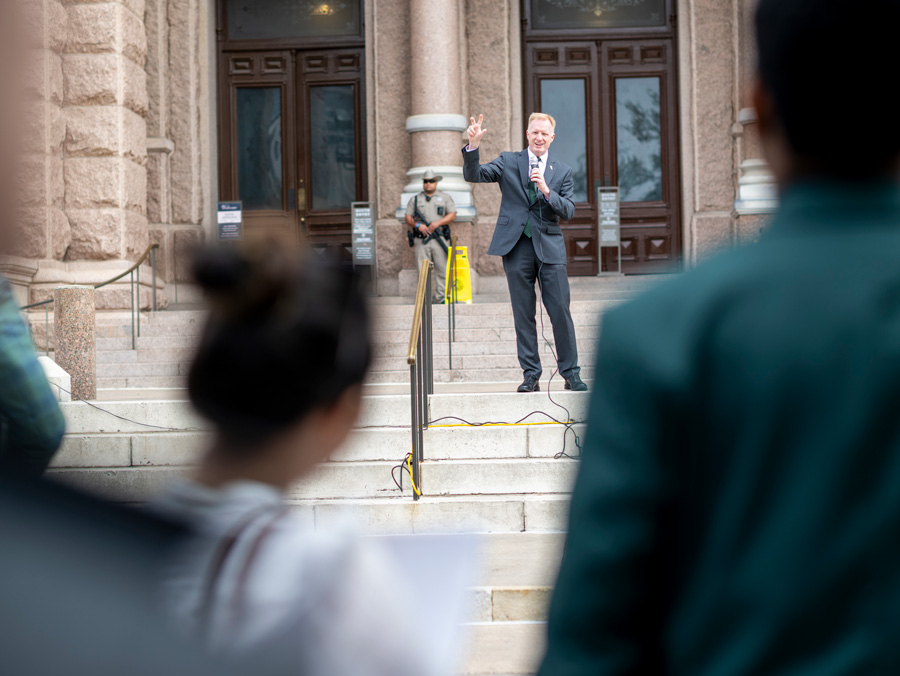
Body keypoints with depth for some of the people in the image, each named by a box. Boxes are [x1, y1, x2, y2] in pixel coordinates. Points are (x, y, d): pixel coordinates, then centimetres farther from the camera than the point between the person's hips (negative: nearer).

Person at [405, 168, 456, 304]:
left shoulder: (444, 197, 12)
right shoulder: (415, 199, 15)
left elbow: (452, 215, 4)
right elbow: (408, 218, 11)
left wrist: (438, 223, -11)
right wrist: (417, 225, -9)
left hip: (440, 239, -1)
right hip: (421, 240, 1)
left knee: (442, 270, -4)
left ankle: (439, 298, 1)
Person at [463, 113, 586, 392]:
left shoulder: (562, 171, 11)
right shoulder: (508, 162, 9)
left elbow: (568, 212, 2)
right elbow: (473, 175, -2)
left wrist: (546, 190, -13)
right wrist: (473, 146, -19)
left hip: (549, 246, 0)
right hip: (517, 247, 0)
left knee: (560, 310, -4)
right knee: (523, 314, 2)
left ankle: (571, 373, 5)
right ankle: (531, 375, 8)